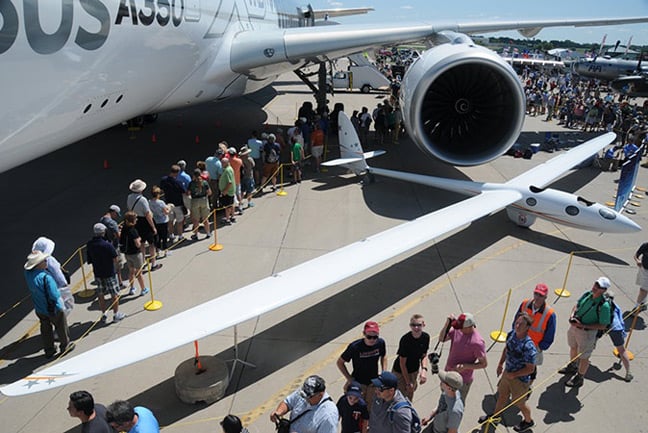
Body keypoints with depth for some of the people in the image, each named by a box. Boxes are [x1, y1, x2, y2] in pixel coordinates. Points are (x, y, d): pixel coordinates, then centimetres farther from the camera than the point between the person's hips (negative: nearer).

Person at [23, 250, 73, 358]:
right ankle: (65, 346, 35)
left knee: (46, 329, 22)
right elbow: (54, 295, -32)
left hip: (39, 309, 6)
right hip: (53, 309, -6)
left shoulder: (28, 273, -13)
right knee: (61, 327, 17)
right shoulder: (45, 277, -33)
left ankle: (49, 351, 35)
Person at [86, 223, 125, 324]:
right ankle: (116, 314, 20)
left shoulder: (89, 245, -5)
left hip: (97, 273, 6)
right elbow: (116, 259, -18)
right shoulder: (107, 244, -23)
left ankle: (104, 315, 28)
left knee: (100, 294, 18)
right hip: (109, 273, -5)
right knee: (115, 294, 10)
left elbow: (89, 260, 4)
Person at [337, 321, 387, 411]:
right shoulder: (355, 347, -26)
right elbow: (340, 362, -13)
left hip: (374, 382, 3)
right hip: (358, 383, -3)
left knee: (371, 408, 14)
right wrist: (349, 378, -14)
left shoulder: (380, 343, -15)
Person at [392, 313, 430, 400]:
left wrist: (424, 369, -17)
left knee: (410, 396, 21)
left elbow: (424, 355, 1)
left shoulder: (426, 337, -14)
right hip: (400, 371, -5)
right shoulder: (405, 340, -29)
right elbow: (402, 363, -21)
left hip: (415, 370, 5)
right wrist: (408, 382, -17)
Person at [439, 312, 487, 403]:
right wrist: (448, 323, -22)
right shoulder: (457, 330, -13)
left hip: (463, 379, -6)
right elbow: (441, 338, -8)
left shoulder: (477, 342, -30)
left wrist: (465, 366, -28)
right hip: (448, 373, 6)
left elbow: (484, 364, -19)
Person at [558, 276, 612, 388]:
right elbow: (577, 305, 9)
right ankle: (572, 367, 56)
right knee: (573, 347, 29)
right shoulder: (587, 294, -9)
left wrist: (583, 325, -27)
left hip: (587, 332, -7)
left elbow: (602, 326, -23)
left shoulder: (604, 305, -28)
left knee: (583, 357, 14)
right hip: (574, 326, 7)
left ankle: (579, 378, 37)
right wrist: (572, 314, -10)